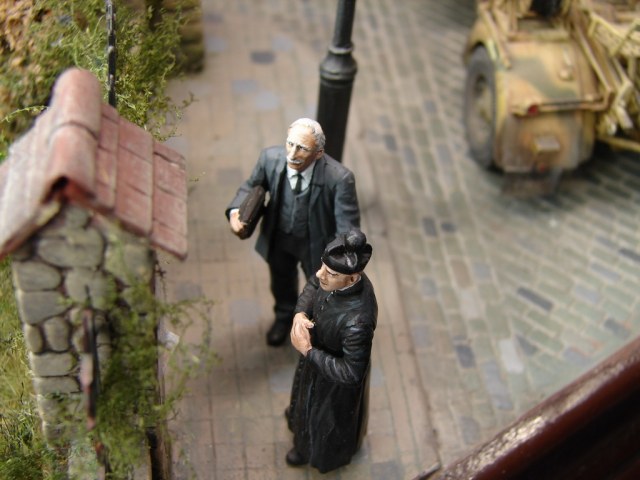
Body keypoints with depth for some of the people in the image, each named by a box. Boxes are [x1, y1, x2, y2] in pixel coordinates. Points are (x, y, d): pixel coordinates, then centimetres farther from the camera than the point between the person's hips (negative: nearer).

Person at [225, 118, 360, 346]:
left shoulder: (339, 178, -37)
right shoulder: (270, 157, -26)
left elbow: (348, 227, -31)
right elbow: (252, 186, -6)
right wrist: (236, 212, -26)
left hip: (316, 242, -3)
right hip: (279, 236, 3)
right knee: (281, 280, 33)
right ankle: (284, 316, 68)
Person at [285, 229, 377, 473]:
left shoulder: (357, 320, -47)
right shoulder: (338, 275, -27)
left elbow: (350, 373, -35)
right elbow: (313, 285, -3)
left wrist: (308, 352, -31)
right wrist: (300, 314, -22)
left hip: (336, 376, -6)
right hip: (319, 354, 6)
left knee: (325, 416, 28)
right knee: (311, 397, 38)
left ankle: (316, 450, 60)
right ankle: (300, 414, 72)